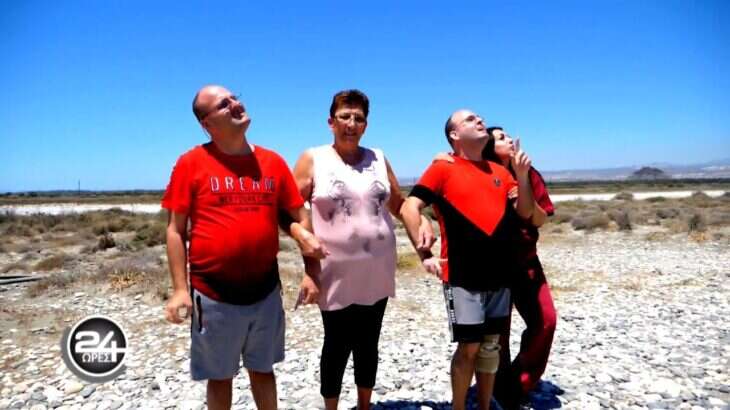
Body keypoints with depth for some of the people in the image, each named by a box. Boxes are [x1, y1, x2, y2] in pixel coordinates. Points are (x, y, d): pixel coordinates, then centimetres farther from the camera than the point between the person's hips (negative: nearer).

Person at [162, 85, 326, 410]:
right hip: (213, 295, -2)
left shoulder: (272, 162, 1)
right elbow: (176, 230, -5)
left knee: (263, 370, 21)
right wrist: (180, 289, -9)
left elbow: (296, 216, 8)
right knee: (220, 376, 18)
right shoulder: (191, 163, -7)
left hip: (266, 292, 2)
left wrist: (303, 236, -13)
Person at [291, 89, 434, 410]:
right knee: (337, 347, 8)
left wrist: (423, 221, -4)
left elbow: (398, 203, 15)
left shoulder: (378, 158, 8)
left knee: (368, 346, 16)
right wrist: (307, 267, -15)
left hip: (376, 274, 4)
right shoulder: (312, 159, -3)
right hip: (335, 276, -3)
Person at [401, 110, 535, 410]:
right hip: (462, 276, -5)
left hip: (498, 275, 6)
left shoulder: (500, 171, 12)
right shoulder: (443, 168, -5)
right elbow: (409, 208, -10)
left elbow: (525, 213, 10)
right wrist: (425, 255, -13)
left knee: (491, 347, 14)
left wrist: (522, 176, -5)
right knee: (469, 347, 1)